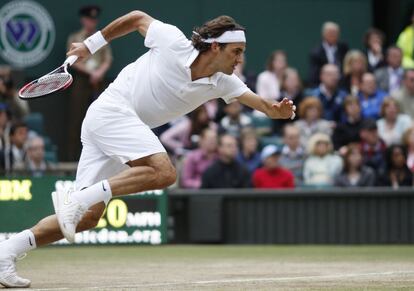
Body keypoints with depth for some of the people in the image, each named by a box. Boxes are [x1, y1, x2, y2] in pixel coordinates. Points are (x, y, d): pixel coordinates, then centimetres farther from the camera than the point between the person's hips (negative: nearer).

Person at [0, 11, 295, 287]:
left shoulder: (222, 83, 4)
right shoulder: (174, 43, -12)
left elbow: (261, 103, -4)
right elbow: (137, 18, 4)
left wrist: (277, 110, -27)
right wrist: (91, 44, 12)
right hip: (111, 109, -8)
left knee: (88, 217, -2)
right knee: (163, 171, -28)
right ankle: (76, 198, -28)